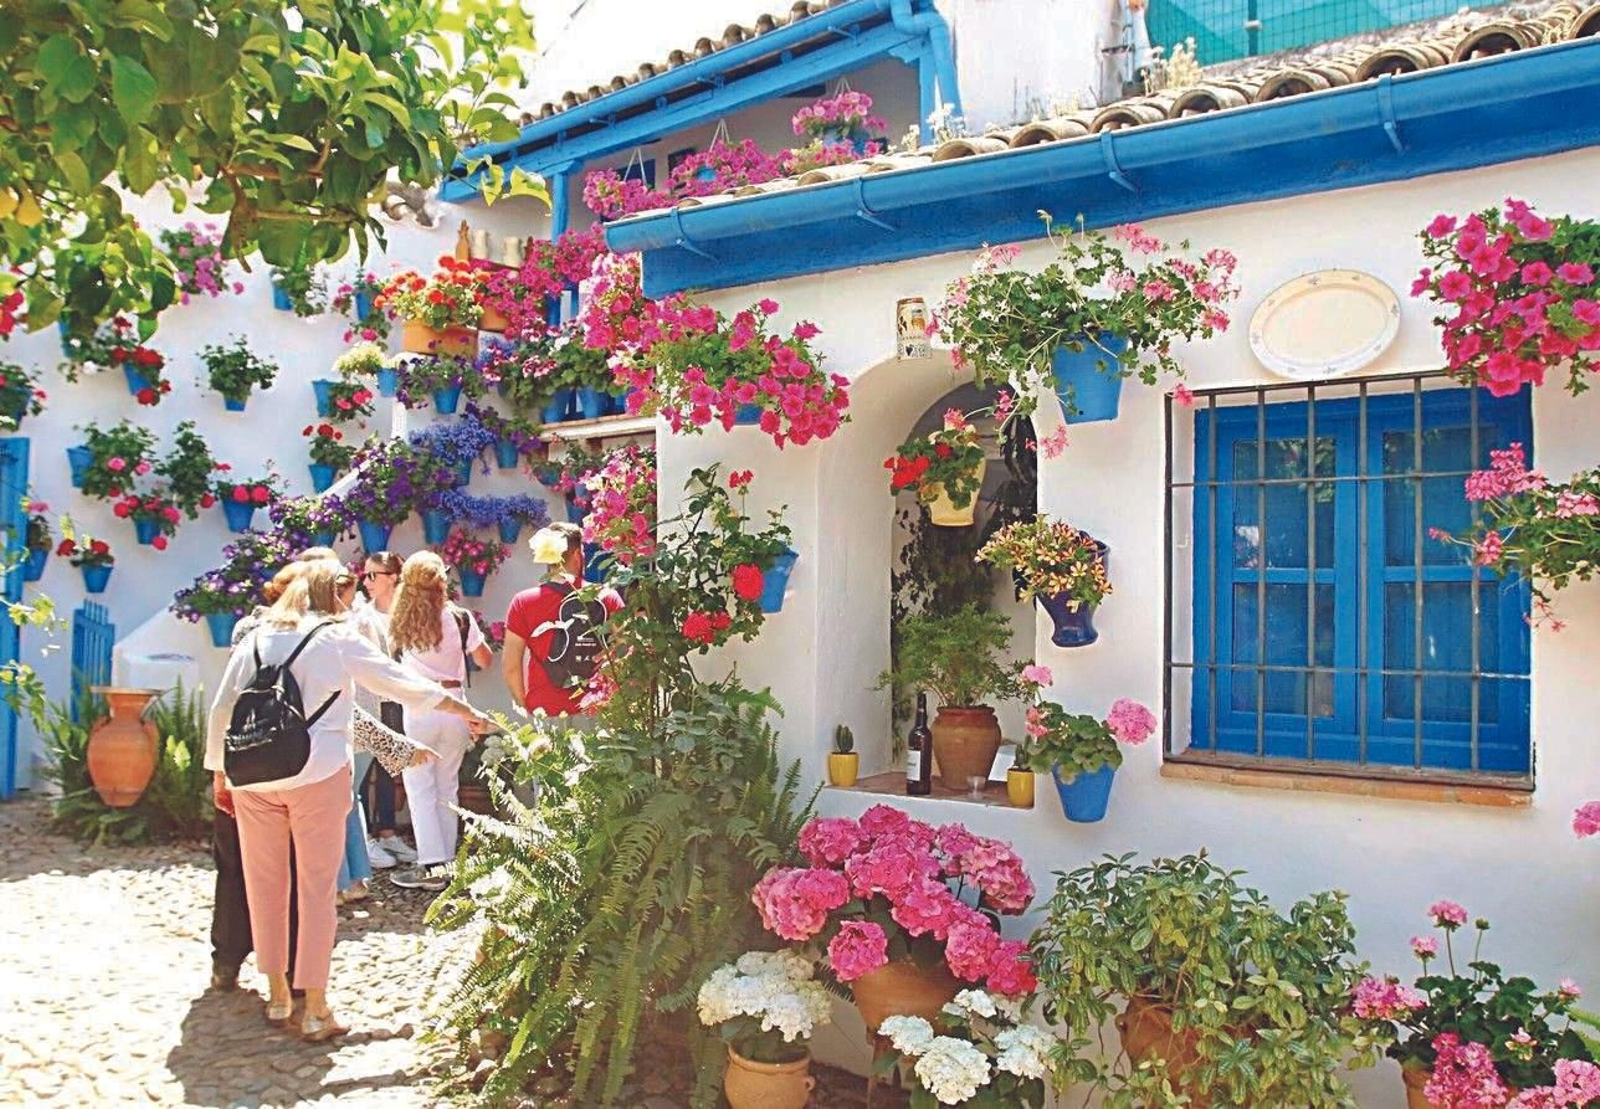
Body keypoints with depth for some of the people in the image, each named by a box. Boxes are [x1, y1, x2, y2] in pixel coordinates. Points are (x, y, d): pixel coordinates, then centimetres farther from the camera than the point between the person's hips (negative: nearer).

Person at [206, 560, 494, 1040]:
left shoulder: (257, 637, 12)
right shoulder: (338, 638, 1)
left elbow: (221, 709, 11)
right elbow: (403, 684, 3)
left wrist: (220, 772, 20)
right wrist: (468, 713, 12)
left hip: (253, 775, 4)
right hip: (316, 774, -4)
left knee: (265, 885, 13)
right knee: (317, 888, 3)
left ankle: (277, 997, 24)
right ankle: (315, 1010, 7)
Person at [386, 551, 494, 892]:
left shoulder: (398, 622, -3)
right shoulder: (459, 618, -4)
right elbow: (484, 660, 4)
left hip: (418, 709, -1)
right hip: (454, 707, 1)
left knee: (421, 790, 4)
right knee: (448, 787, 13)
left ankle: (432, 866, 0)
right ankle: (446, 860, 19)